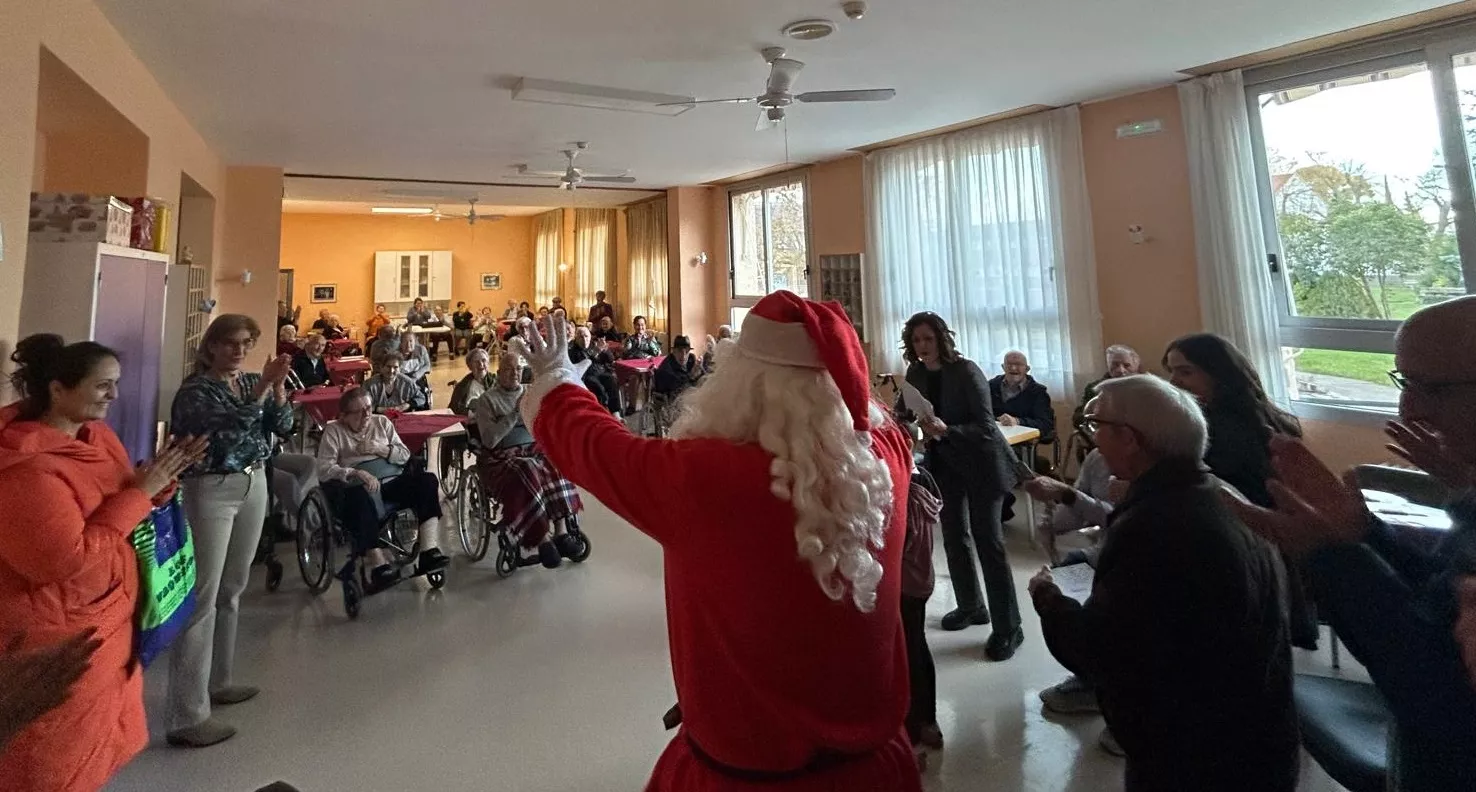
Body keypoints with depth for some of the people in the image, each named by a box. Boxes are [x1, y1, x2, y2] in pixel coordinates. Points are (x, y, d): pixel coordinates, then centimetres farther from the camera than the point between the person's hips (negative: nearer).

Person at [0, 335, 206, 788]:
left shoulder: (96, 435, 0)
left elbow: (119, 508, 10)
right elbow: (70, 560, -29)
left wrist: (160, 479, -9)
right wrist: (140, 492, -26)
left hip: (106, 621, 8)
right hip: (55, 641, -8)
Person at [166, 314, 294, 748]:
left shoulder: (253, 382, 9)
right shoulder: (194, 389, -8)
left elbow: (282, 427, 1)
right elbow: (228, 427, -23)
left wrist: (278, 388, -13)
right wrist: (263, 387, -27)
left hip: (254, 486, 6)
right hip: (210, 492, -6)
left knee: (231, 591, 15)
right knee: (201, 598, -5)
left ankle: (218, 682, 30)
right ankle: (187, 717, 1)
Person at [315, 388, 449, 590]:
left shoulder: (382, 422, 20)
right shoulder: (333, 431, 9)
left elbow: (405, 455, 16)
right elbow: (324, 470, -3)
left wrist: (380, 449, -2)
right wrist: (356, 473, -18)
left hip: (393, 479, 4)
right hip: (358, 486, -3)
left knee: (428, 481, -25)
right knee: (361, 499, -40)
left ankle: (428, 551, -31)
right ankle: (378, 566, -38)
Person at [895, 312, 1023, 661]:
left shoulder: (966, 371, -22)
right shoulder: (916, 373, -4)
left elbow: (985, 427, -25)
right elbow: (903, 413, 9)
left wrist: (945, 430, -40)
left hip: (981, 462, -6)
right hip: (945, 462, 6)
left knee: (988, 540, -6)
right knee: (955, 537, 13)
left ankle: (1008, 628, 5)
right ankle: (971, 607, 32)